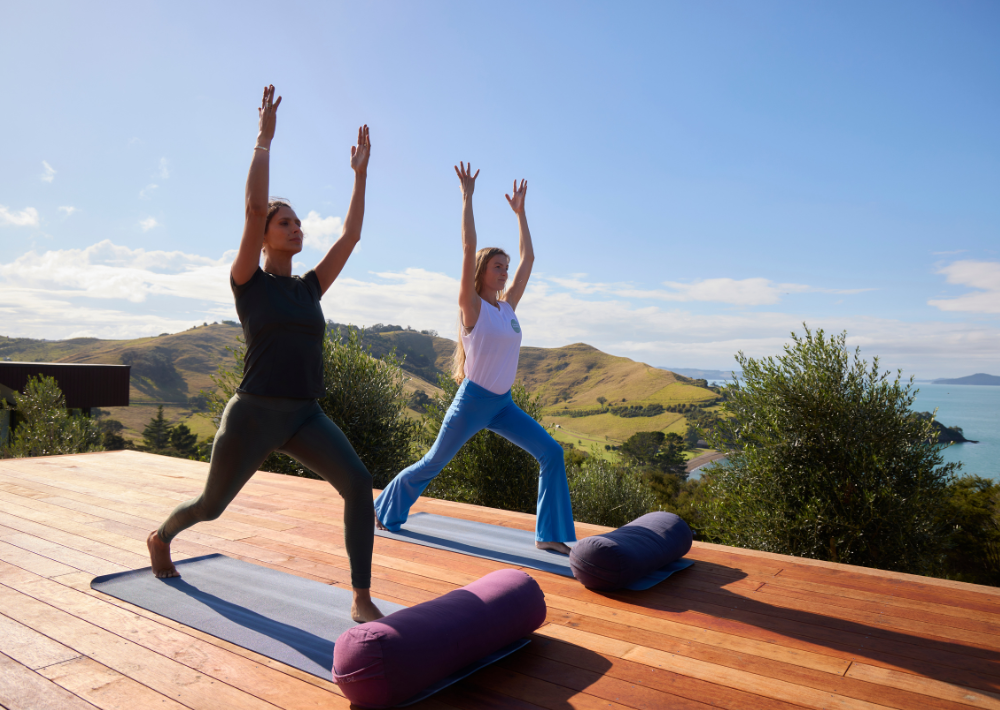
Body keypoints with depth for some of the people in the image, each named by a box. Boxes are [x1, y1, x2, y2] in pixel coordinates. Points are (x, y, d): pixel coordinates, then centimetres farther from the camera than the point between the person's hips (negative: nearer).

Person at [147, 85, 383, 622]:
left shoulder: (310, 287, 10)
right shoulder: (249, 282, -3)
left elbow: (351, 234, 9)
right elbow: (253, 205, -15)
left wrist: (360, 172, 10)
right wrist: (264, 138, -12)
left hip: (305, 416, 4)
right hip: (253, 414, -4)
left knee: (358, 482, -21)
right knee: (212, 505, 17)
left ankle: (362, 600, -12)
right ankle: (160, 538, 53)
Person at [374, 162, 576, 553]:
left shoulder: (507, 305, 8)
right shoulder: (472, 307, -10)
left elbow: (528, 258, 13)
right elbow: (469, 249, -18)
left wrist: (519, 210, 17)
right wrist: (467, 196, -17)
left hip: (503, 404, 6)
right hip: (473, 399, -6)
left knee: (551, 452, -7)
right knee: (433, 464, 8)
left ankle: (549, 535, 1)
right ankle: (385, 512, 31)